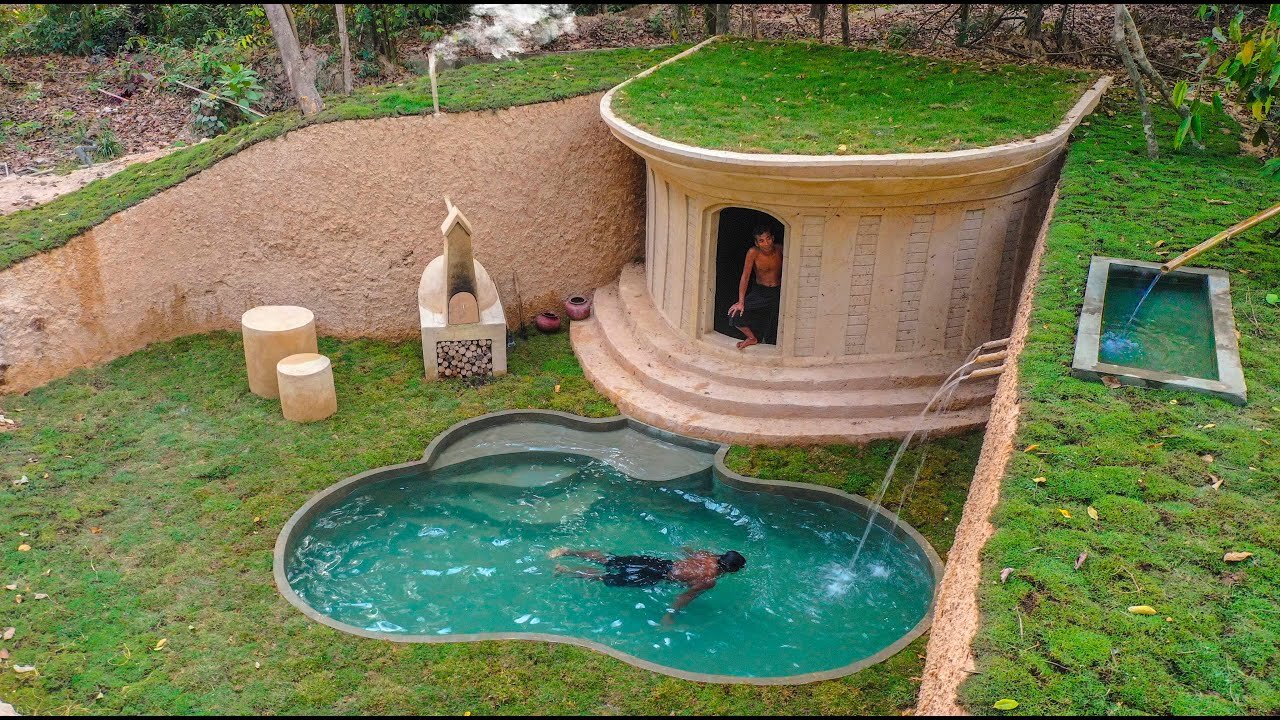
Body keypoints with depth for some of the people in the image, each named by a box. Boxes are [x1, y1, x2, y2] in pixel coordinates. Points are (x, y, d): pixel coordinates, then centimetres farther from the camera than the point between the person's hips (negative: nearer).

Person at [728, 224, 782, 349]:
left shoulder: (780, 250, -13)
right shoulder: (753, 253, -17)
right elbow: (745, 276, -16)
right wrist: (741, 302, -19)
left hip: (778, 292, 1)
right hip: (759, 292, 0)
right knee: (735, 315, -14)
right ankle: (752, 337, 15)